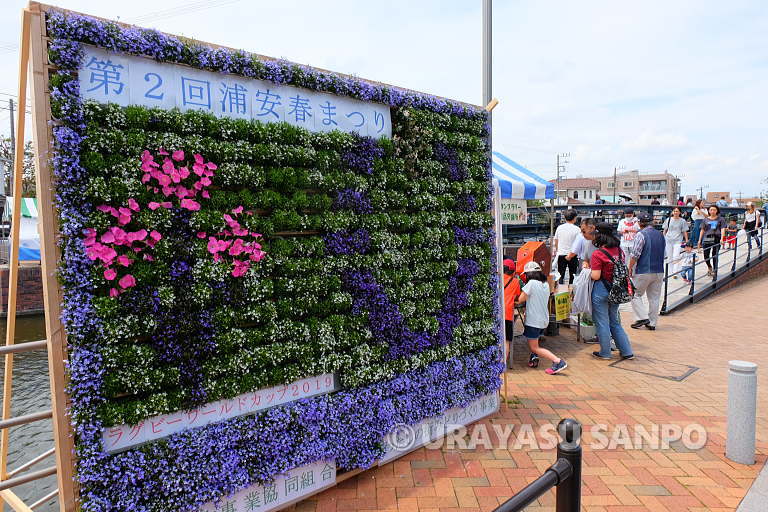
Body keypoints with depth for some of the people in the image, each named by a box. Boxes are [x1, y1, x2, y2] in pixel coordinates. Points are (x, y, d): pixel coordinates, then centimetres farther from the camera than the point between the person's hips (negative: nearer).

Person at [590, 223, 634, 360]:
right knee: (615, 322, 19)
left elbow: (596, 276, -19)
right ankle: (627, 352, 23)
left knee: (602, 323, 7)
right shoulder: (620, 251, 3)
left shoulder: (597, 254, -17)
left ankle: (605, 353, 18)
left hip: (601, 289, -7)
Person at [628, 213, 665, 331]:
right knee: (654, 297, 10)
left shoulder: (641, 235, -12)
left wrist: (630, 268, -6)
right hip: (659, 271, 7)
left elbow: (635, 254, -15)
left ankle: (642, 317, -3)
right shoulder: (660, 235, 11)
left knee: (636, 295, 6)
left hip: (644, 271, -6)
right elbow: (663, 253, 19)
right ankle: (652, 323, 14)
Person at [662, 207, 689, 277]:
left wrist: (687, 241, 2)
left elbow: (685, 232, 4)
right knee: (669, 257, 8)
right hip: (668, 240, 3)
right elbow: (665, 230, 12)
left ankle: (675, 273, -10)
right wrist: (663, 239, 10)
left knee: (676, 257, -12)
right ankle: (670, 272, 18)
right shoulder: (668, 220, 6)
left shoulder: (682, 221, 2)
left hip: (678, 241, -3)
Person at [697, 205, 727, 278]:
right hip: (707, 239, 2)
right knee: (706, 256, -2)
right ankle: (709, 268, 27)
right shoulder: (706, 220, 14)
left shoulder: (721, 219, 8)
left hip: (716, 238, -2)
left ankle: (714, 271, 7)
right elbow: (702, 230, 17)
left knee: (714, 256, -2)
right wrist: (699, 240, 13)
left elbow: (722, 229, -2)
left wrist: (722, 239, -16)